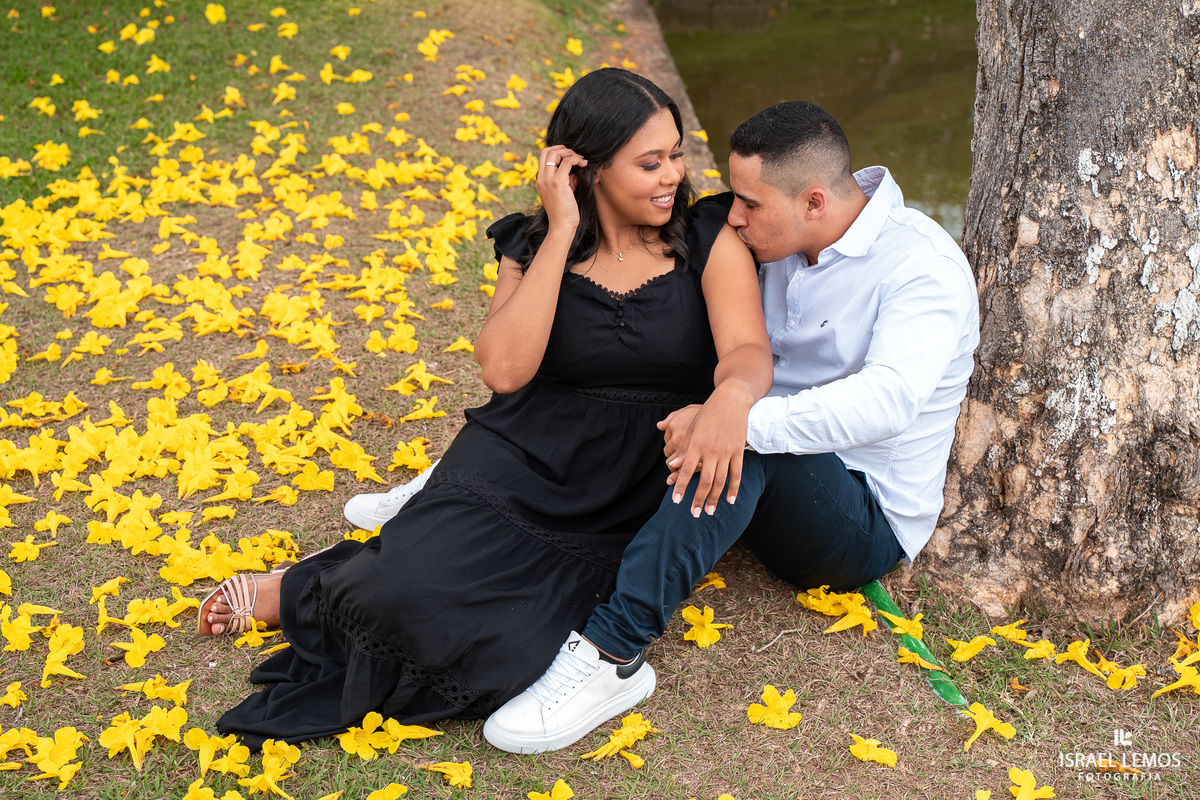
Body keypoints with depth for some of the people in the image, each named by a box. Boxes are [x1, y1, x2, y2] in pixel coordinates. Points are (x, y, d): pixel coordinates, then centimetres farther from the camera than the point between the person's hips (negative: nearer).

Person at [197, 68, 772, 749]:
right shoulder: (535, 247, 5)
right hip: (523, 463, 1)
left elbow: (749, 350, -16)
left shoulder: (710, 243, 1)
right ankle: (301, 594, 4)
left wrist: (731, 396, -41)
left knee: (511, 650, -26)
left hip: (634, 503, 0)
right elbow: (505, 368, -12)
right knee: (407, 586, -29)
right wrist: (560, 233, -13)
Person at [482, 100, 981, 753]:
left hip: (868, 521, -7)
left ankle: (608, 652, -41)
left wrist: (738, 420, -46)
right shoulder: (777, 241, 1)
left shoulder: (923, 266, -21)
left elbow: (888, 400, -38)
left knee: (745, 437, -36)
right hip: (774, 482, 7)